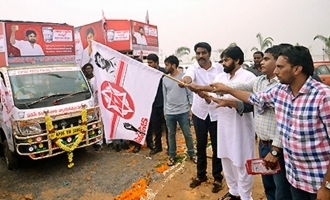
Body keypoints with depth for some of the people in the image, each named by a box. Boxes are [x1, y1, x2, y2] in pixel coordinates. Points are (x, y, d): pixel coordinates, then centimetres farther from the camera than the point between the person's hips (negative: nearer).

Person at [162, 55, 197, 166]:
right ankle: (172, 156, 26)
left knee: (187, 134, 8)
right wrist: (165, 111, 11)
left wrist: (191, 109, -6)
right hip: (169, 112, 3)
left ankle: (192, 154, 26)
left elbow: (190, 94, -3)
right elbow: (165, 96, 10)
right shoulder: (165, 79, 6)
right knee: (171, 134, 12)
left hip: (183, 112, -3)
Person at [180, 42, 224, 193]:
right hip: (199, 112, 1)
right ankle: (201, 175, 33)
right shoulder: (194, 67, -6)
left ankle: (217, 177, 27)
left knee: (217, 146, 8)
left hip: (216, 112, -1)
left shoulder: (219, 68, -4)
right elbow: (189, 75, -29)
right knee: (200, 145, 14)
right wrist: (185, 79, -53)